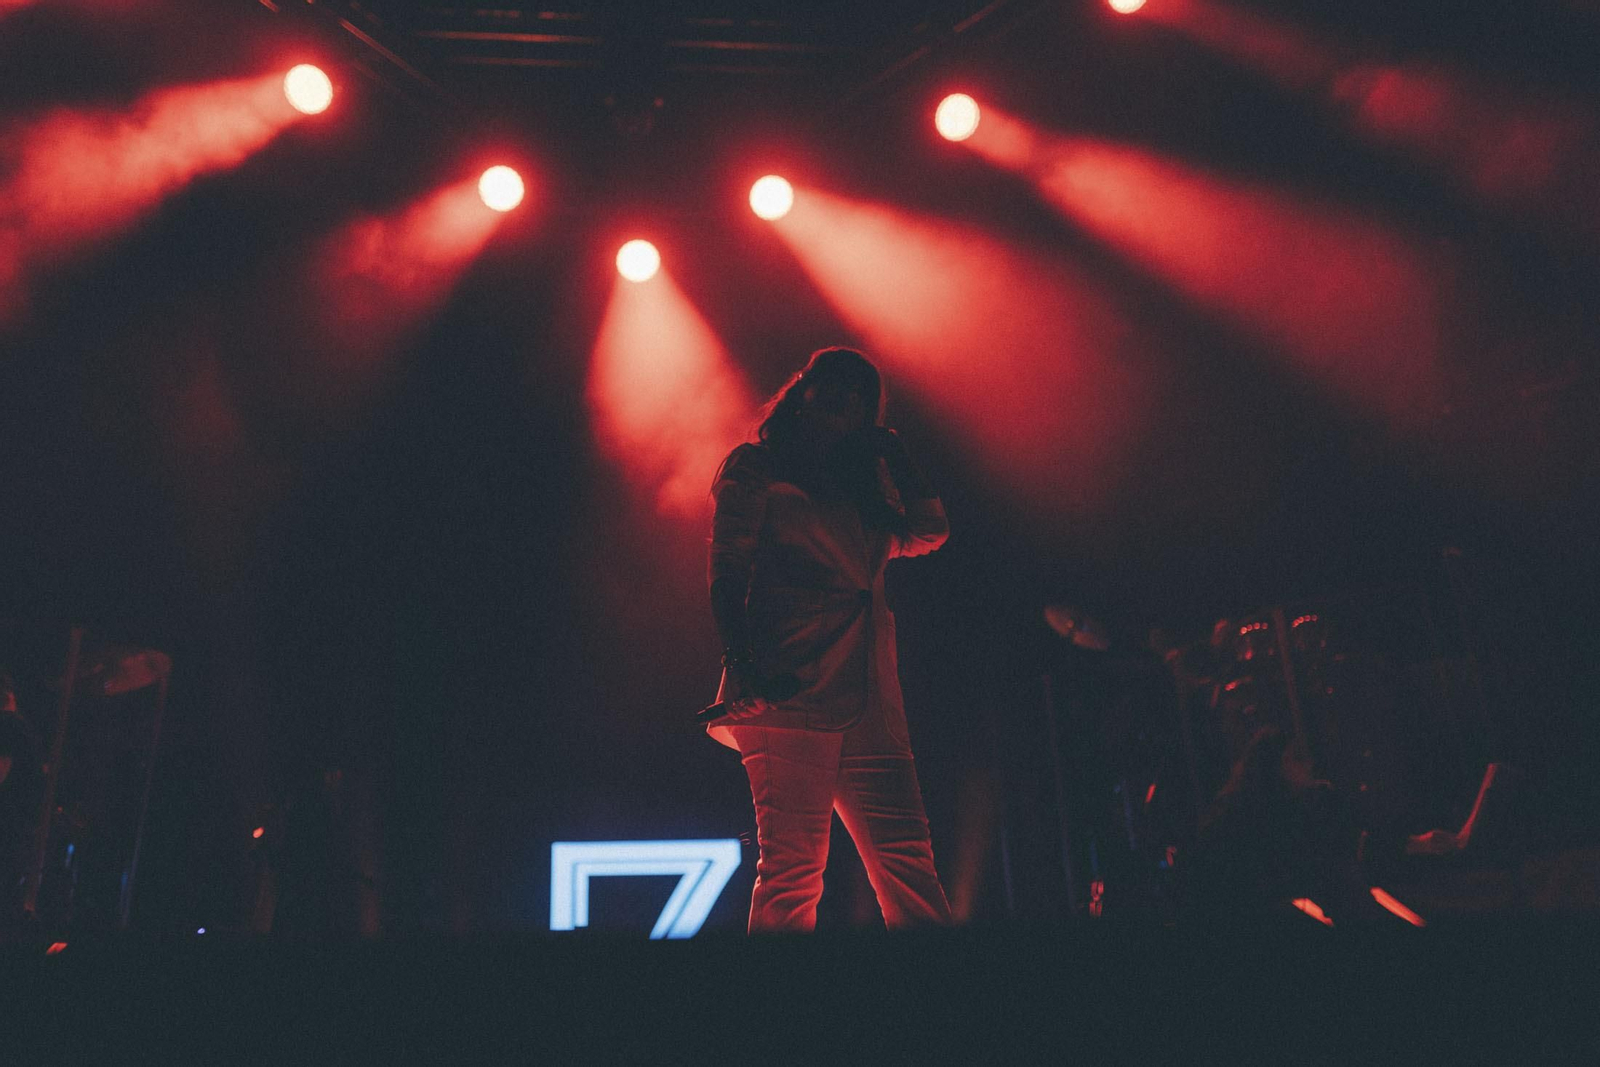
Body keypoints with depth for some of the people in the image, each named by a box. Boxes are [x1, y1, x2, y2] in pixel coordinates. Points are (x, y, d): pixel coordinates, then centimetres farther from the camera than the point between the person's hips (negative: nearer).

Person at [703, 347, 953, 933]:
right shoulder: (755, 467, 10)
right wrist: (742, 662, -15)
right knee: (794, 865, -10)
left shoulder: (858, 486, 27)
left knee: (908, 860, -2)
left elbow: (928, 533, 18)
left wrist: (894, 453, 21)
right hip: (788, 687, -6)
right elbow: (727, 573, -1)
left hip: (868, 697, 6)